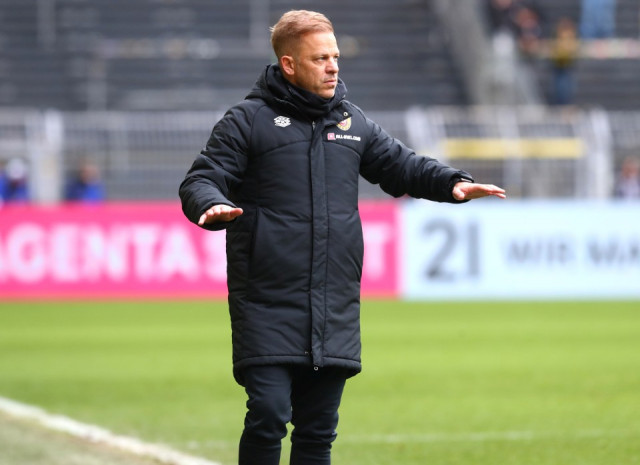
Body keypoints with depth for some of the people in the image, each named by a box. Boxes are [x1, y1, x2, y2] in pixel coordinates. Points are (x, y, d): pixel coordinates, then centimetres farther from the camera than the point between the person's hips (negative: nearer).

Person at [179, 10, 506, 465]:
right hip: (267, 307, -5)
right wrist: (212, 205, -27)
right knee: (269, 413, -14)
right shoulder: (247, 121, 0)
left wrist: (452, 183, 1)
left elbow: (403, 165, 20)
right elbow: (201, 180, -4)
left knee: (319, 428, 9)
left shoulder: (353, 123, 15)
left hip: (335, 312, 5)